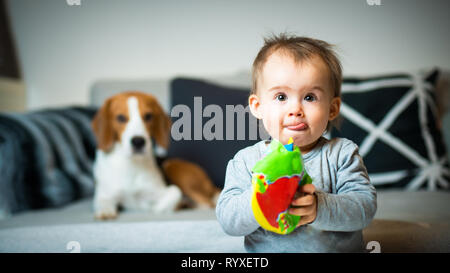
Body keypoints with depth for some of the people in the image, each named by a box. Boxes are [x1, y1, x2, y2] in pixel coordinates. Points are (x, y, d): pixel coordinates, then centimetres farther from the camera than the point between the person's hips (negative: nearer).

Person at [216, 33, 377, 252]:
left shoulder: (342, 154, 1)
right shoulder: (246, 161, 1)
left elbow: (365, 206, -8)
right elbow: (227, 221, -7)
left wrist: (320, 208, -25)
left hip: (338, 247, 1)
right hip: (264, 250, 0)